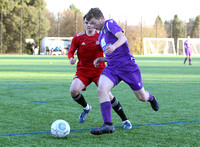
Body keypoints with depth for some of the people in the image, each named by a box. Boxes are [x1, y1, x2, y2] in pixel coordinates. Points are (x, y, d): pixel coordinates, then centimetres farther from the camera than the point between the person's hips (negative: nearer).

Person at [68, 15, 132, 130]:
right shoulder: (78, 37, -2)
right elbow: (71, 52, 5)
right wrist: (71, 59, -18)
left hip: (99, 70, -1)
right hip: (83, 70, 1)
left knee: (106, 93, -18)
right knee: (74, 90, -23)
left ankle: (125, 120, -3)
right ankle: (86, 107, 12)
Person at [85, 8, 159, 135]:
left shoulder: (110, 23, -4)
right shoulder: (101, 35, 19)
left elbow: (122, 37, -22)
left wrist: (113, 46, -42)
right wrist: (100, 59, 9)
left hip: (127, 66, -6)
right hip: (112, 68, 6)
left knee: (142, 97, 6)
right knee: (101, 89, -23)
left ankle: (151, 98, 46)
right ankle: (108, 125, -26)